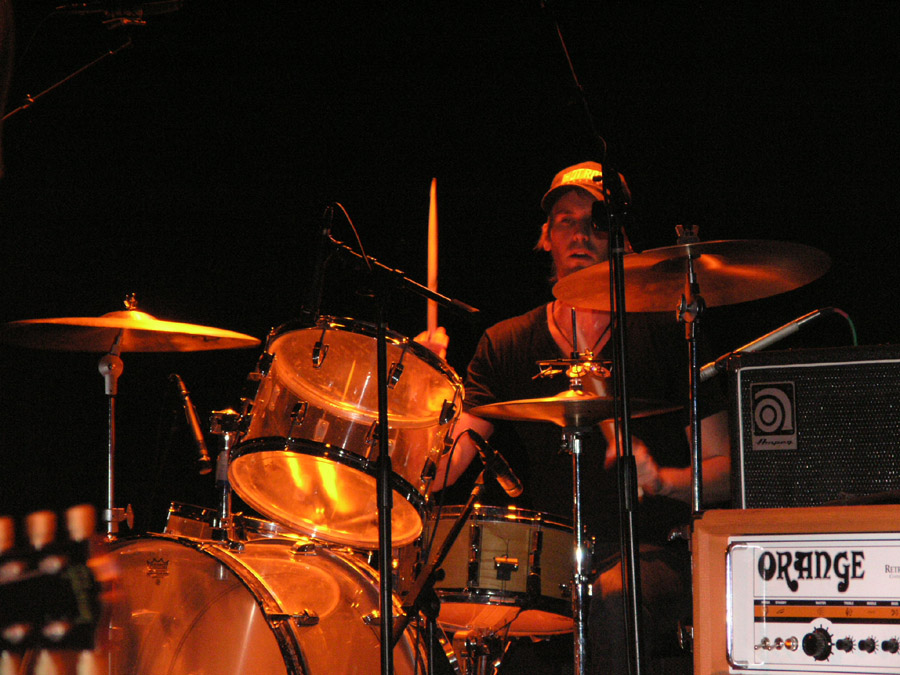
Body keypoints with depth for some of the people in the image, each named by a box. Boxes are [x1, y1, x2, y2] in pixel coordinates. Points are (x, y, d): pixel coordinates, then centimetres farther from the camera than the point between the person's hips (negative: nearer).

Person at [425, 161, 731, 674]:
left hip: (651, 554, -2)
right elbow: (441, 470, -1)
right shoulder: (505, 344, 10)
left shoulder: (667, 332, 3)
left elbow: (725, 471, 3)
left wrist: (662, 479, -17)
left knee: (612, 599, -35)